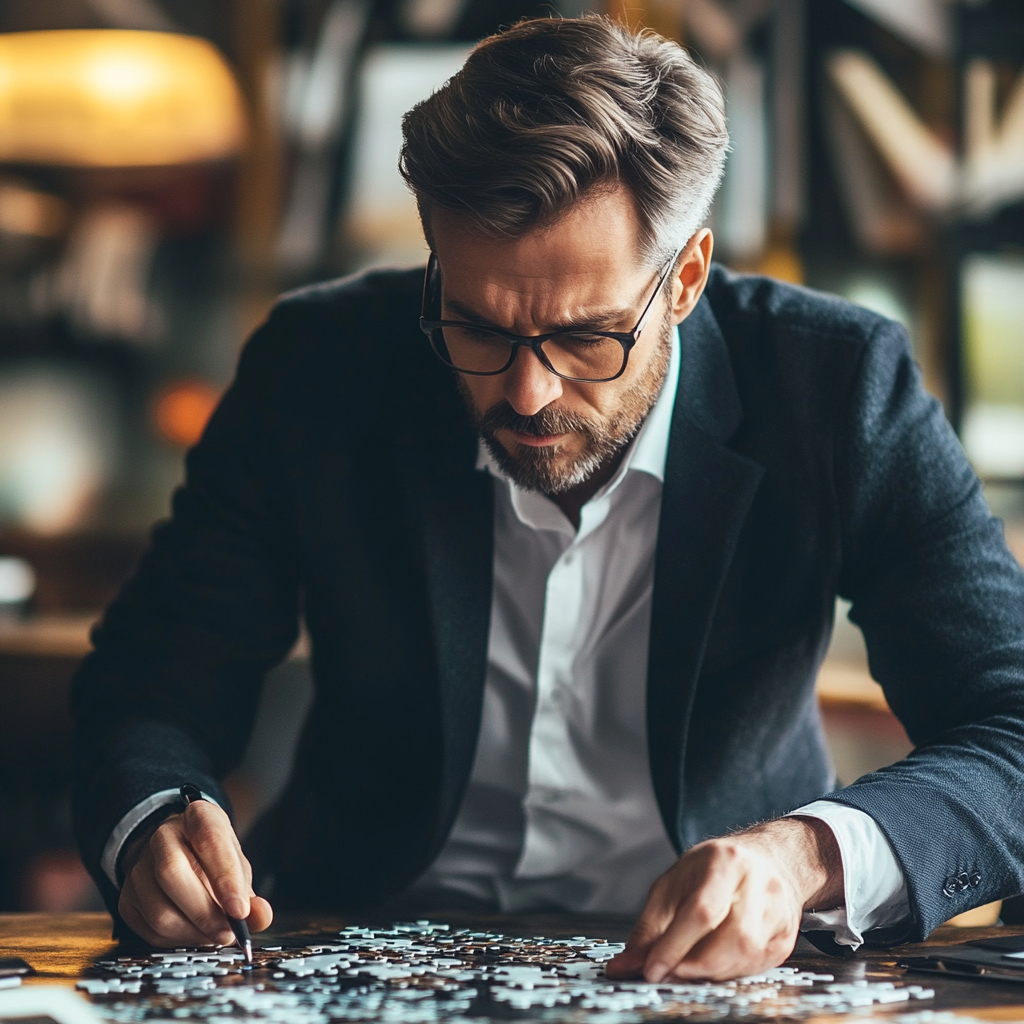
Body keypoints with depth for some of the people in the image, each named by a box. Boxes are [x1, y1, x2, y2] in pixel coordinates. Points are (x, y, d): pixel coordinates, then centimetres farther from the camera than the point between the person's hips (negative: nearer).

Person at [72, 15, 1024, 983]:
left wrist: (809, 856, -35)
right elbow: (151, 683, -2)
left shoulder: (839, 385, -13)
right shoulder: (317, 369, -9)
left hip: (716, 967, 0)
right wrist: (153, 827, -26)